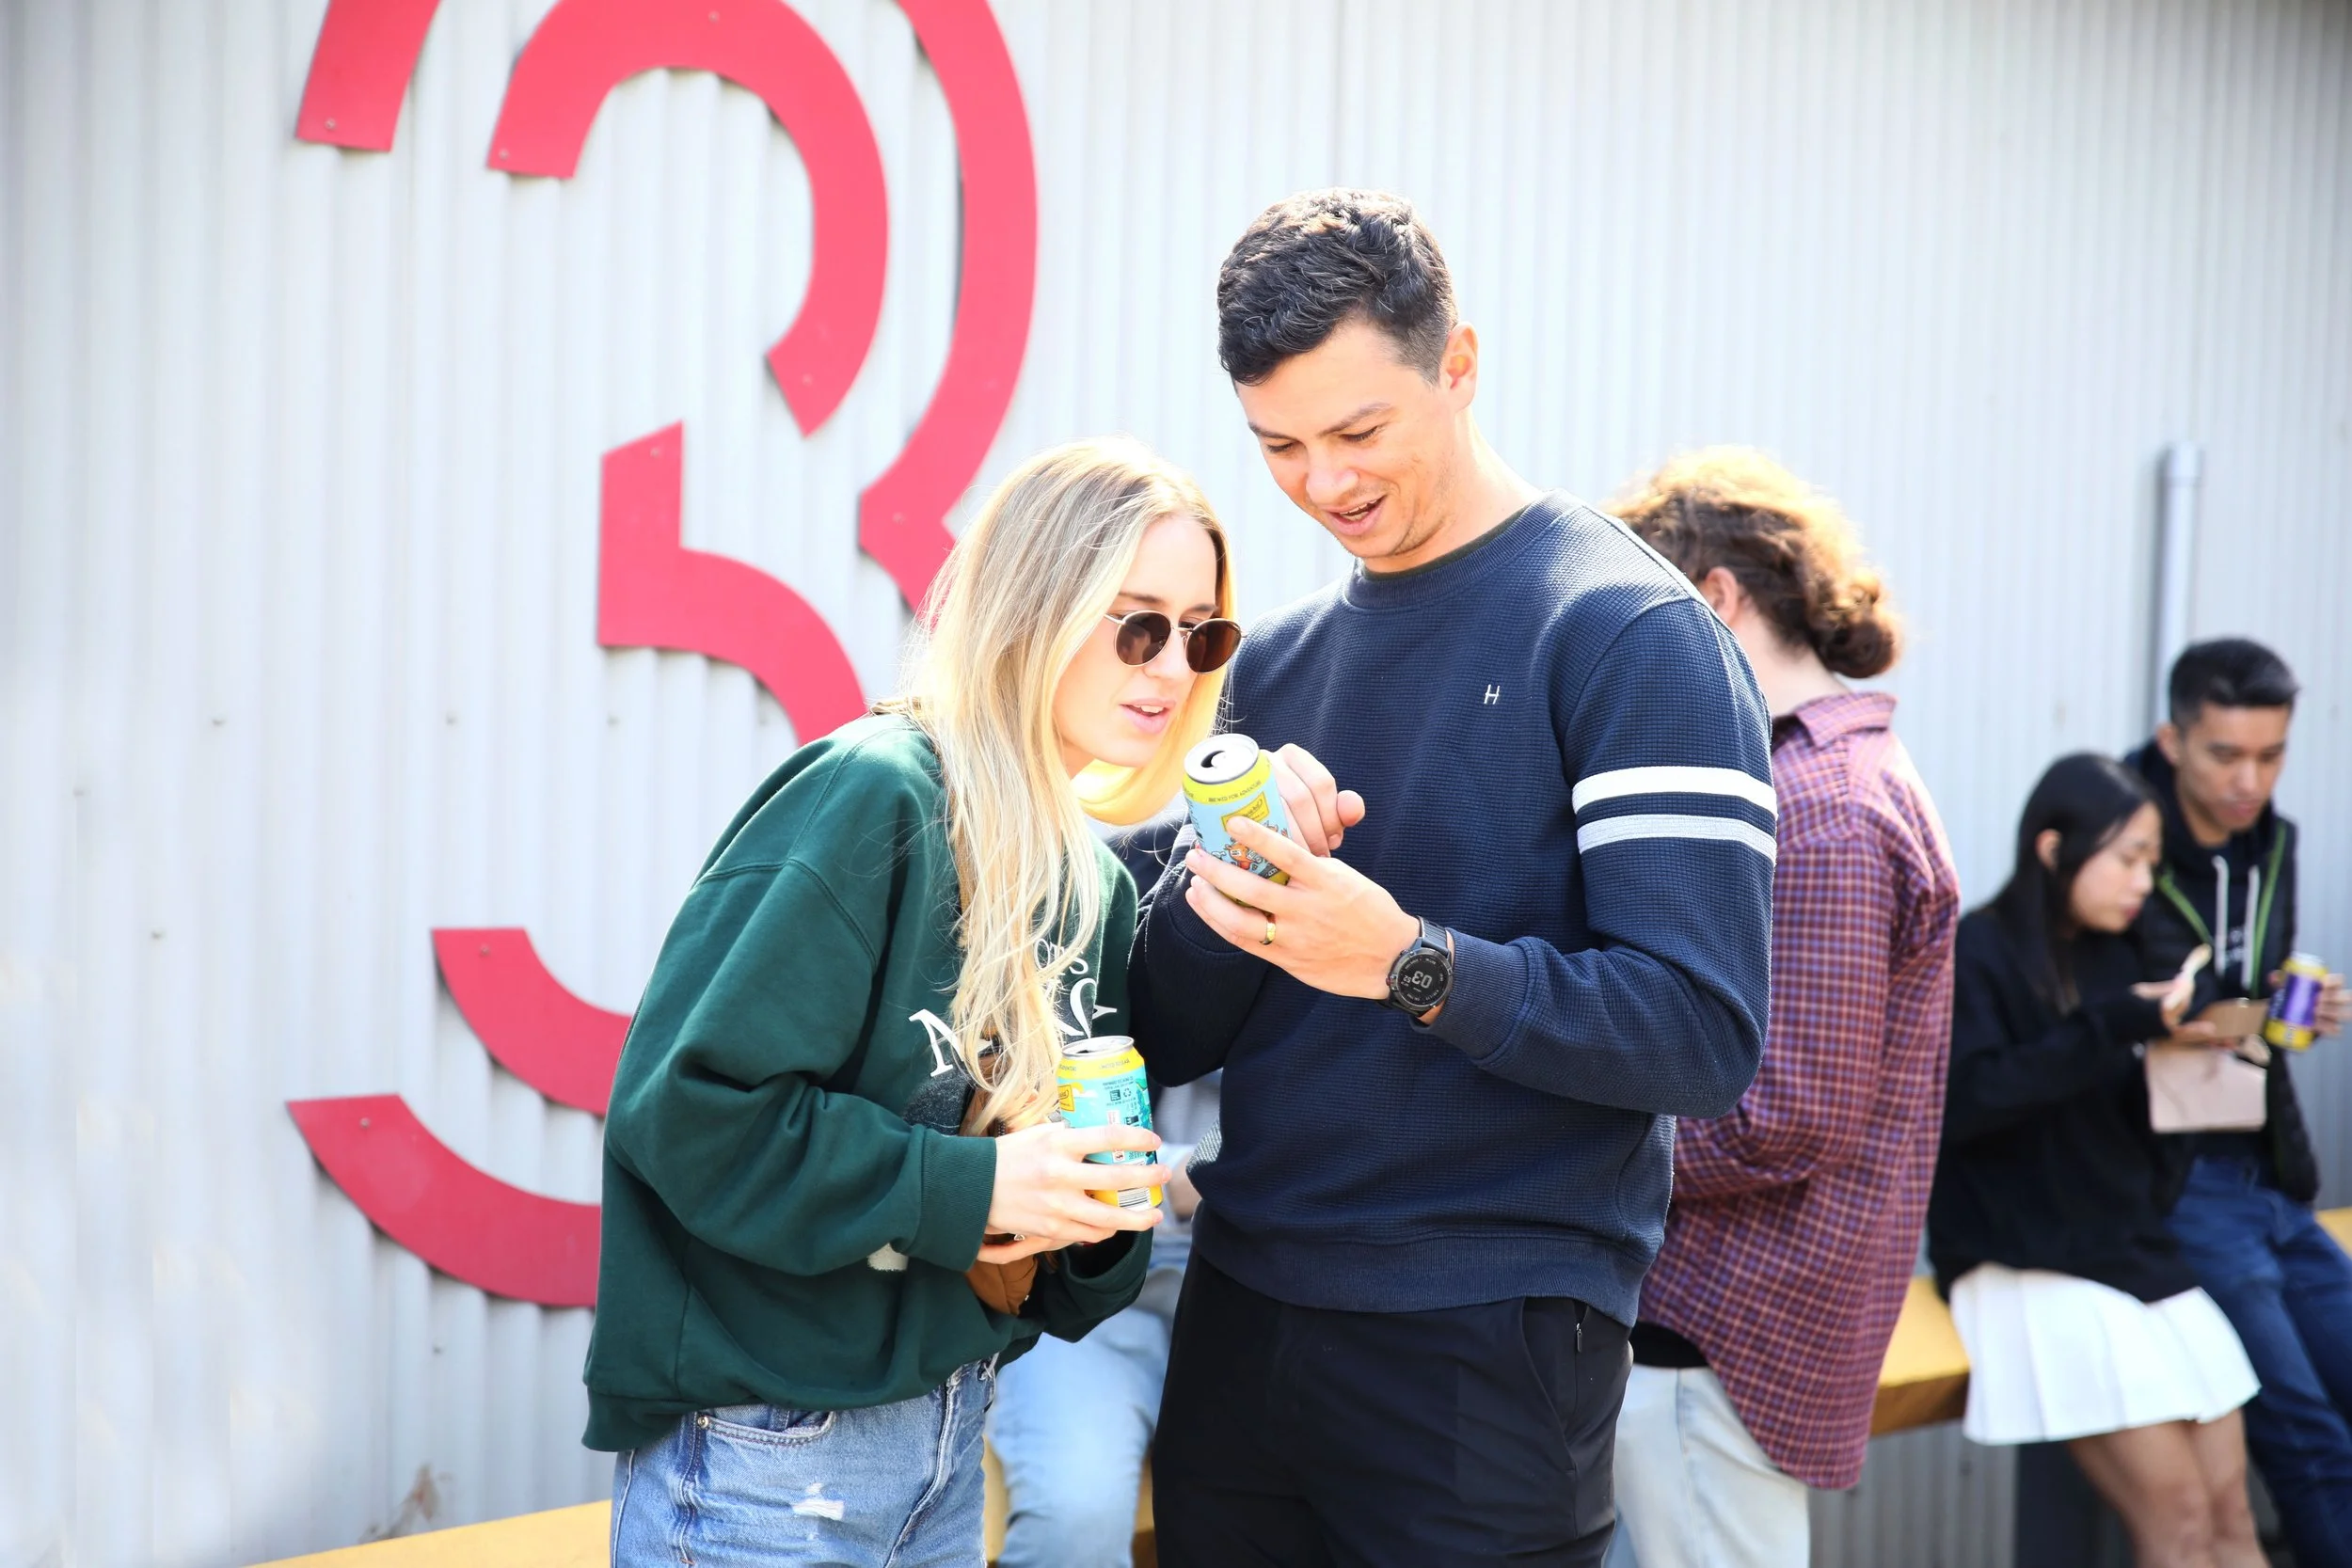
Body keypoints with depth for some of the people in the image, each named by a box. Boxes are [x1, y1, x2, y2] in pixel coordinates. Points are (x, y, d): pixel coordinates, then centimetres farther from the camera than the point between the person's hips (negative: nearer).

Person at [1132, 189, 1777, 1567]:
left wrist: (1409, 964, -27)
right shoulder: (1279, 661, 10)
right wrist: (1228, 885, -12)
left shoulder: (1632, 636, -10)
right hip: (1241, 1315, 6)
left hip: (1484, 1347, -6)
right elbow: (1172, 1040, 8)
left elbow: (1704, 1037, -17)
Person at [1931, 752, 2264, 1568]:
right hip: (2026, 1268, -7)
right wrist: (2113, 1028, -21)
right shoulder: (1976, 952, -6)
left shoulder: (2114, 955, 12)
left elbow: (2115, 1122, 15)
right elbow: (1962, 1103, -20)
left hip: (2135, 1253, 7)